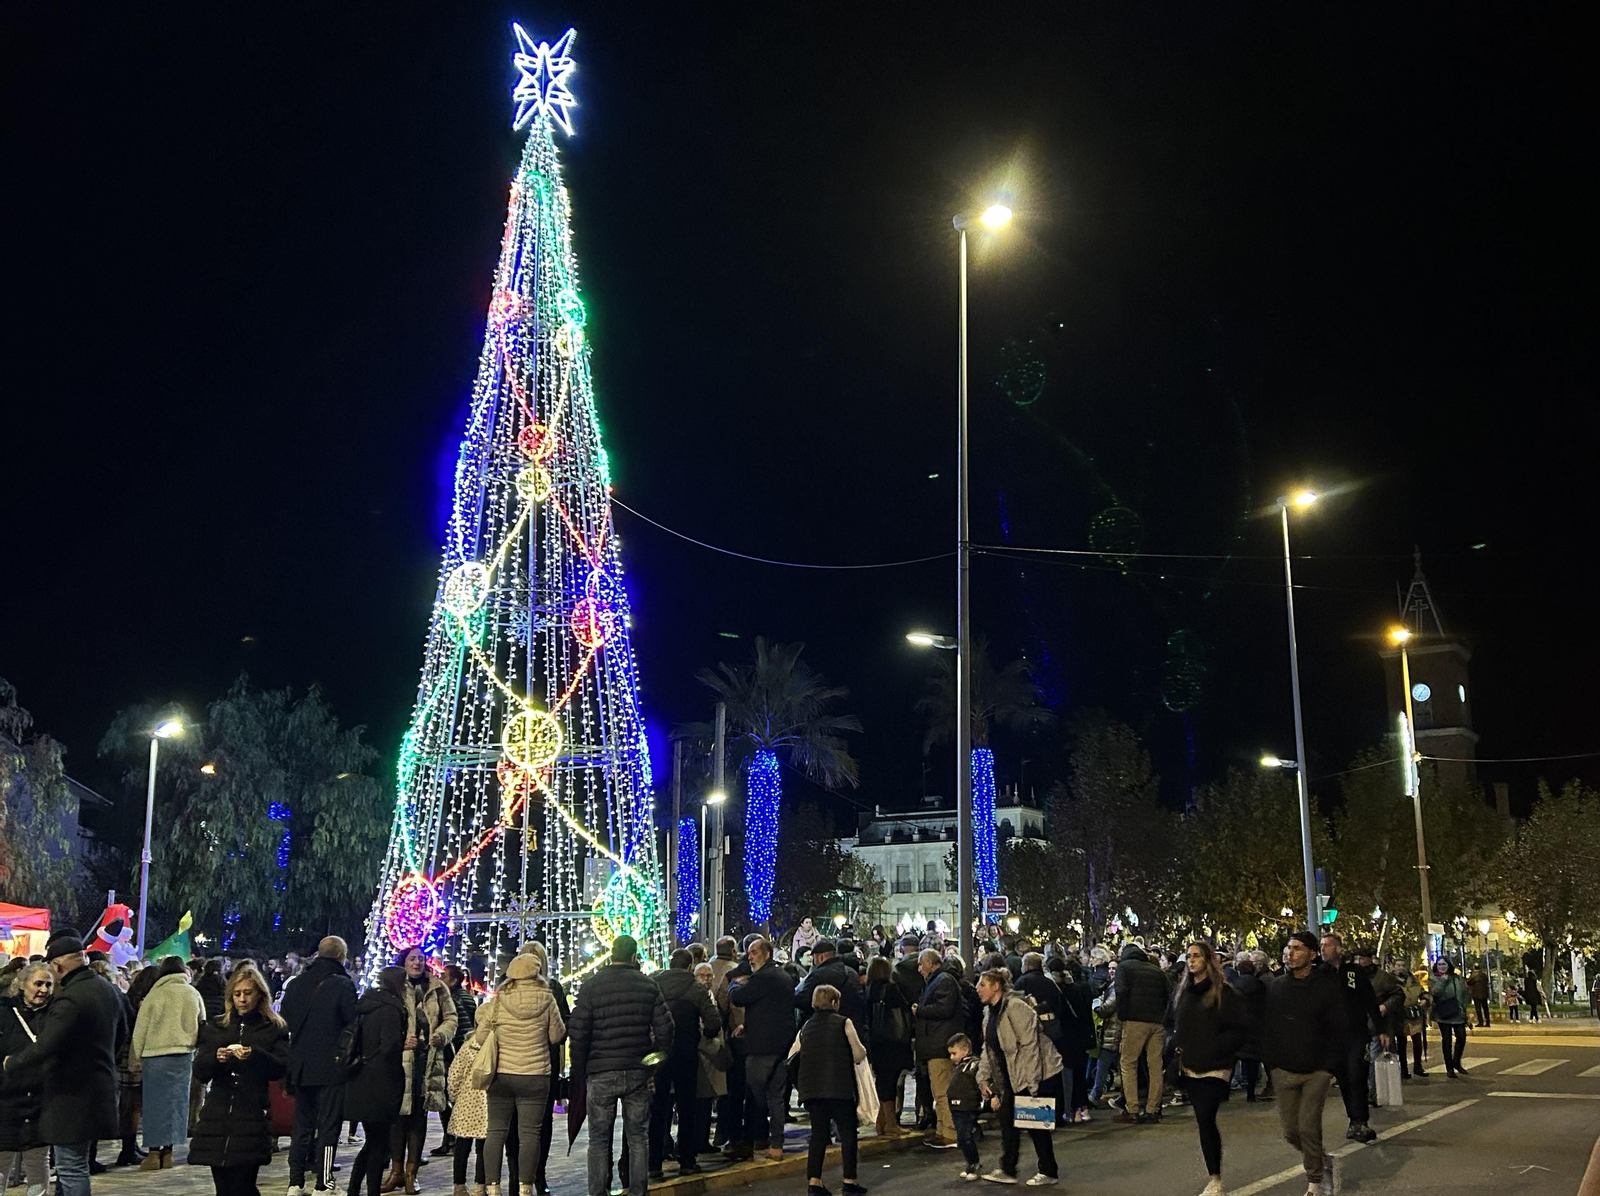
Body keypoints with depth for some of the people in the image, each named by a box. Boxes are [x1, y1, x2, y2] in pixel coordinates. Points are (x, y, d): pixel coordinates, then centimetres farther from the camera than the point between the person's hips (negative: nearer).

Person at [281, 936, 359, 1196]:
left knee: (302, 1125, 15)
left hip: (300, 1067, 6)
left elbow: (284, 1022, 11)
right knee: (328, 1126, 1)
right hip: (331, 1067, -5)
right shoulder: (343, 985, -13)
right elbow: (354, 1023, -14)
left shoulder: (294, 984, 5)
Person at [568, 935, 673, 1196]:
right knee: (638, 1137, 10)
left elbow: (578, 1032, -5)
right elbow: (664, 1029, 2)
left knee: (599, 1139, 7)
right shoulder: (649, 985, 2)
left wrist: (579, 1071, 3)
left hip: (601, 1074, -1)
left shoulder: (592, 985, -3)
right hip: (638, 1073, 2)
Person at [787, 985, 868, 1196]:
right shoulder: (843, 1023, 2)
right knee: (847, 1133, 5)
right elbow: (859, 1055, 0)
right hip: (840, 1088, -4)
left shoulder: (805, 1027, 14)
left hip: (811, 1089, 4)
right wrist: (861, 1050, 22)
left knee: (818, 1133, 10)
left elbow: (791, 1059, 15)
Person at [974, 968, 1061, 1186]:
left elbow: (1029, 1045, -23)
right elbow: (989, 1049, 14)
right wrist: (984, 1080, 7)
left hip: (1039, 1074, -9)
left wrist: (1032, 1084, -23)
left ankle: (1047, 1172, 10)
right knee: (1006, 1116, 5)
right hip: (1013, 1076, 9)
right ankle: (1007, 1170, 12)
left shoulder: (1015, 1007, -20)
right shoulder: (990, 1012, 10)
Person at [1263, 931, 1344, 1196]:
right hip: (1284, 1072, 3)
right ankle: (1321, 1161, 31)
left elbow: (1338, 1031, -4)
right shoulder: (1275, 986, 4)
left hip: (1317, 1071, -3)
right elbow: (1266, 1028, 7)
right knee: (1290, 1129, 4)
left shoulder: (1326, 986, -5)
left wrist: (1330, 1067, -9)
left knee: (1308, 1126, -9)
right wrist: (1271, 1063, 1)